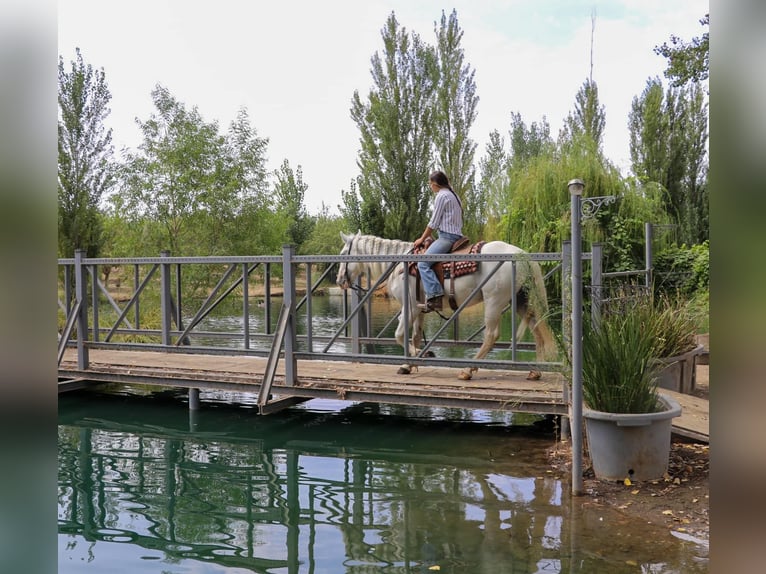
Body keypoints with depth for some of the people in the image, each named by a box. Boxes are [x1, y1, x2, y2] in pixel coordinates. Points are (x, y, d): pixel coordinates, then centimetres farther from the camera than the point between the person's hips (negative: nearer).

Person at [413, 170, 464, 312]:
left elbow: (433, 223, -8)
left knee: (423, 263, -18)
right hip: (457, 235, 10)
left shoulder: (441, 196, -6)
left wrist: (422, 239, 3)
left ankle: (435, 298, -30)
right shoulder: (453, 195, 23)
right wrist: (428, 237, 24)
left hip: (447, 236, -10)